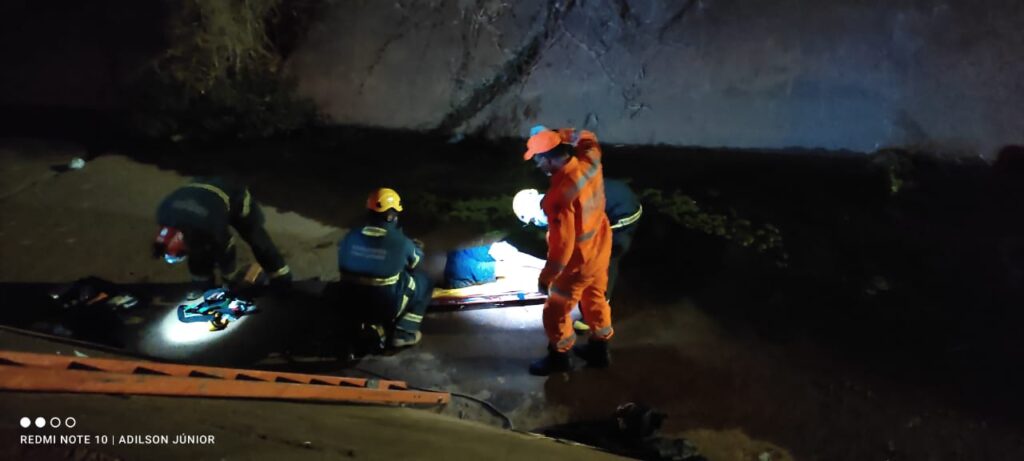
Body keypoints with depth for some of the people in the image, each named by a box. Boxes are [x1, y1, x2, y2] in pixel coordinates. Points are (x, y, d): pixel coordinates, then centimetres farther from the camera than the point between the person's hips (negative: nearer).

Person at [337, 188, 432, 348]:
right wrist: (416, 248, 27)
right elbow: (415, 260, 3)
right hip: (388, 304, -5)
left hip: (352, 301, 5)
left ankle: (371, 322, 34)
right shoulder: (400, 242, -18)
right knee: (423, 280, 15)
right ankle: (404, 333, 12)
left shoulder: (350, 237, -7)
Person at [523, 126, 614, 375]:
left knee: (556, 311, 15)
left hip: (578, 262, -8)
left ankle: (559, 357, 37)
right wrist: (559, 135, 2)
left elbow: (562, 245, -30)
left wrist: (546, 276, -17)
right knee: (595, 299, 28)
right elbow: (588, 139, 11)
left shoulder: (560, 195, -37)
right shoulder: (589, 162, -16)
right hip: (599, 249, 8)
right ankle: (599, 349, 47)